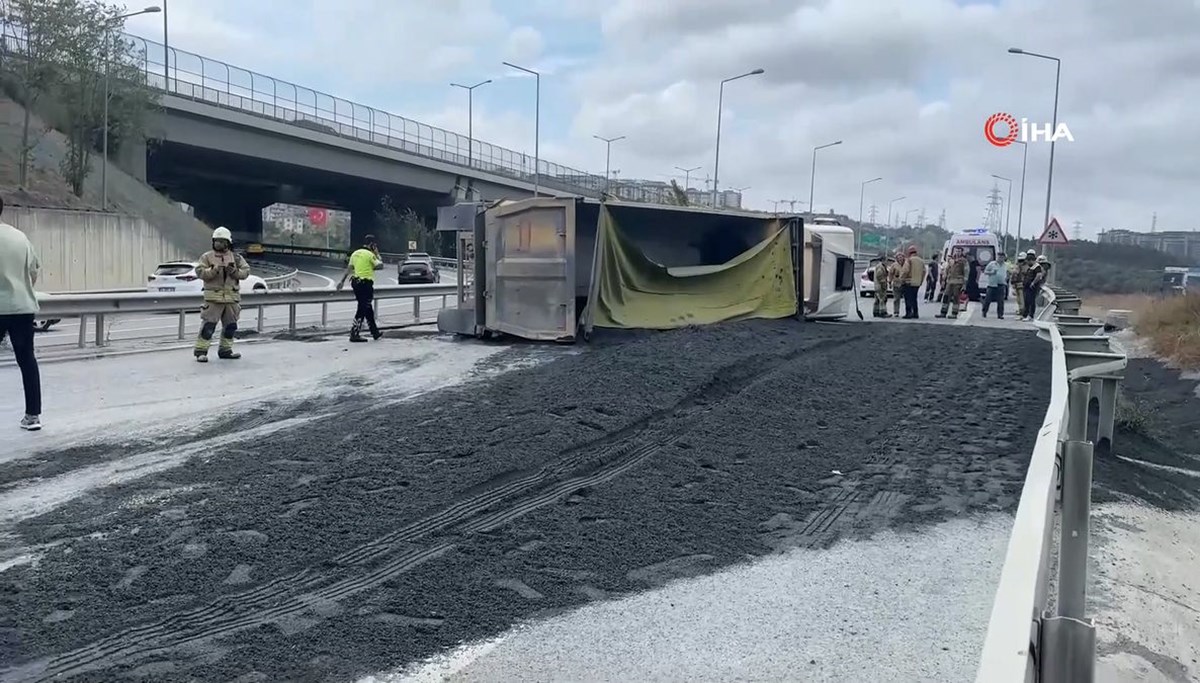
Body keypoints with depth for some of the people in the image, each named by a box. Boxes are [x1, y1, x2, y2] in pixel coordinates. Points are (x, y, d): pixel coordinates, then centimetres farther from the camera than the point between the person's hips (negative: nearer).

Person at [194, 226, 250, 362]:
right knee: (208, 325, -8)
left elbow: (246, 271, 5)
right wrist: (214, 270, -21)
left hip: (232, 297, 4)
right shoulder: (207, 257, 3)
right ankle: (201, 351, -4)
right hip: (213, 297, -4)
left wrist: (236, 272, -13)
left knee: (230, 325, 11)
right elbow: (200, 271, -6)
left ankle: (225, 350, 24)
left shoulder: (236, 258, 11)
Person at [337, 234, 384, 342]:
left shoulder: (355, 253, 12)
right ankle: (354, 334, -7)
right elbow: (380, 265, -9)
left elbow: (349, 269, 10)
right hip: (366, 284, -8)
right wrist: (377, 255, 3)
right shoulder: (370, 254, -11)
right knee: (362, 310, -4)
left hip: (355, 282, 8)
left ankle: (375, 333, 25)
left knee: (368, 309, 16)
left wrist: (342, 281, 10)